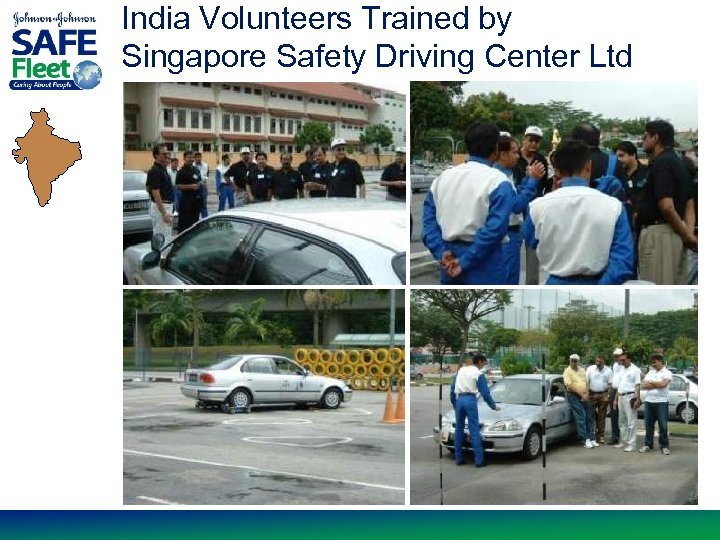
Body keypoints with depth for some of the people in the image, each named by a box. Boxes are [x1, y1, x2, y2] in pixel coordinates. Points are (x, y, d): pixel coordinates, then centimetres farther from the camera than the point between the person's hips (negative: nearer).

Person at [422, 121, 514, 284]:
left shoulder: (443, 177, 9)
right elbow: (495, 228, -19)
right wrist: (466, 262, -15)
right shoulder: (498, 181, -9)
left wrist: (441, 252, -4)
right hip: (484, 264, -5)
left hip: (450, 261, 6)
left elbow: (428, 219, 3)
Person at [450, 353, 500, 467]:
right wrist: (494, 406, 12)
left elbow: (452, 389, 19)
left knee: (459, 429, 12)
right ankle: (479, 460, -7)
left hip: (459, 399, 5)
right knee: (474, 430, -5)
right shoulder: (479, 374, 1)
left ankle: (459, 458, 13)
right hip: (470, 400, -5)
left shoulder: (461, 370, 17)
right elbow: (485, 393, 0)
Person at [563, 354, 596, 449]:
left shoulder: (582, 370, 14)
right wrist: (581, 394, -16)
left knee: (588, 417, 5)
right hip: (573, 396, -6)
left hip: (584, 397, 7)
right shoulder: (567, 371, -7)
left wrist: (586, 394, -3)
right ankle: (585, 440, -11)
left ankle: (591, 438, 9)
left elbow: (586, 383, 14)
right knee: (581, 417, -12)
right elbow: (569, 386, -15)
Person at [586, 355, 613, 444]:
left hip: (603, 395, 0)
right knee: (591, 415, -3)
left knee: (602, 417, 3)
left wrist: (607, 395, -7)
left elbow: (610, 384, 2)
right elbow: (586, 382, 2)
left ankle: (601, 436, 9)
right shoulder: (590, 369, 3)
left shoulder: (608, 371, 3)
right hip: (592, 394, 0)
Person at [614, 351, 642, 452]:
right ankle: (624, 442, 21)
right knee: (622, 421, 13)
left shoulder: (635, 370, -6)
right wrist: (616, 399, 19)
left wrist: (637, 399, -20)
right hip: (621, 397, 9)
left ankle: (632, 444, -8)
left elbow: (637, 385, -12)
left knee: (631, 422, -8)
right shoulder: (622, 370, 18)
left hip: (630, 397, -9)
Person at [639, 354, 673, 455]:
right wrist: (657, 385, -8)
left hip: (662, 402, -5)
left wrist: (650, 383, -5)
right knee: (648, 425, 8)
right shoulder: (650, 372, 15)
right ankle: (648, 444, 16)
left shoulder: (667, 373, -1)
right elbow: (643, 385, 2)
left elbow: (663, 384, -19)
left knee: (663, 425, -3)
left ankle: (664, 446, 3)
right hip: (649, 401, 5)